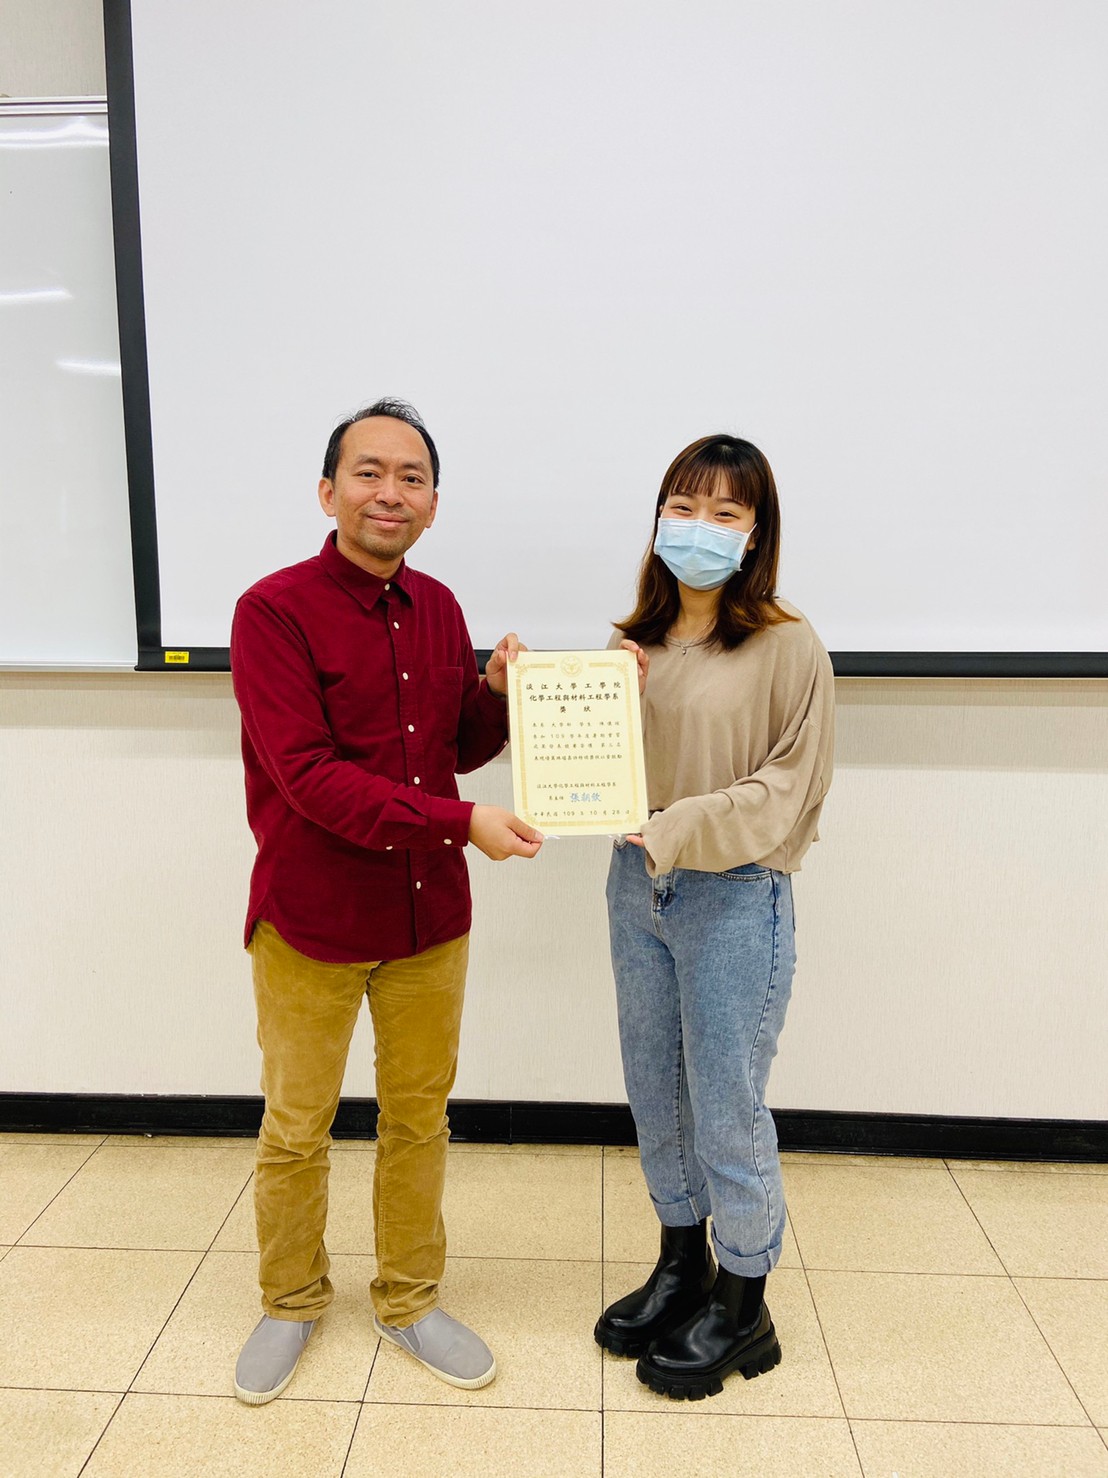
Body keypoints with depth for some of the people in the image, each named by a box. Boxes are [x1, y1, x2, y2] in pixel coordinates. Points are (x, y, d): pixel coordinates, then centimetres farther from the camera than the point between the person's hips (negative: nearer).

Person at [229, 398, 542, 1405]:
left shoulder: (438, 609, 5)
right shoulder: (275, 611, -14)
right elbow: (308, 776, -21)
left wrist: (499, 690, -8)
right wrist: (459, 822, -25)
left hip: (430, 914, 5)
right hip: (311, 918, -5)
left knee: (419, 1116, 18)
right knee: (296, 1129, 15)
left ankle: (409, 1300, 40)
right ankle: (292, 1301, 41)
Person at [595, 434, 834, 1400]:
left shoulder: (788, 648, -10)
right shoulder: (635, 642, 5)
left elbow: (789, 788, -12)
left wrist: (680, 828, -22)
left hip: (735, 897, -5)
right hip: (637, 887, 6)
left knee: (727, 1111, 7)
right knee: (656, 1094, 19)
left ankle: (741, 1310, 31)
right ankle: (680, 1266, 42)